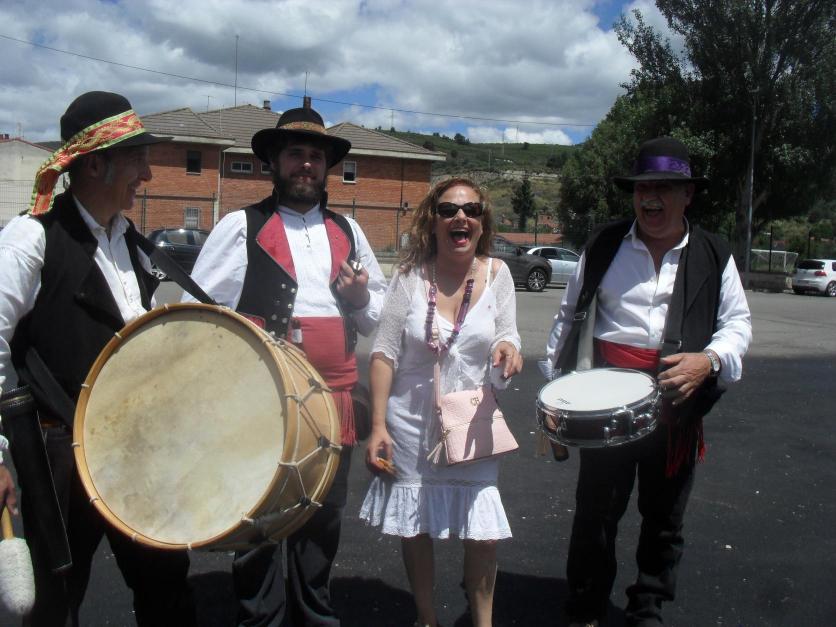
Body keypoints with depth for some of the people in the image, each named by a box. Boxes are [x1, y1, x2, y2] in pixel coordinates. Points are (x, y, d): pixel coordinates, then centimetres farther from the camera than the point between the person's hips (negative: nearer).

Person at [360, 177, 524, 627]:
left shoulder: (496, 274, -3)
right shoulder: (410, 276, -7)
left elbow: (506, 338, 1)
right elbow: (385, 354, -5)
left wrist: (507, 349, -24)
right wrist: (378, 426, -9)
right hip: (412, 425, 0)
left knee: (484, 535, 2)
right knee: (414, 529, 12)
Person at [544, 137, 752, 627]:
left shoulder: (714, 256, 3)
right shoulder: (605, 246, 2)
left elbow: (738, 323, 7)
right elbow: (570, 316, 8)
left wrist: (709, 360, -14)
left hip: (678, 405, 1)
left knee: (664, 516, 14)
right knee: (596, 512, 7)